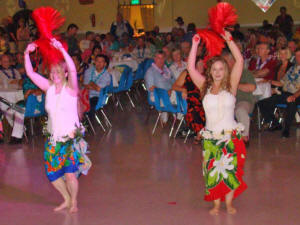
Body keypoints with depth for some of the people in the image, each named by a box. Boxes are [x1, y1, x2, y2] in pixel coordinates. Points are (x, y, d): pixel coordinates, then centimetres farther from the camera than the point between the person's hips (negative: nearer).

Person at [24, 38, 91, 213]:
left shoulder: (70, 88, -8)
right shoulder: (48, 87, 5)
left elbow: (73, 70, -26)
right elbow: (30, 73, 1)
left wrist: (61, 49, -32)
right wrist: (27, 54, -11)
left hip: (71, 137, -5)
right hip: (54, 138, 5)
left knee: (70, 173, -12)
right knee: (52, 173, 9)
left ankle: (74, 202, 14)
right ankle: (67, 199, 33)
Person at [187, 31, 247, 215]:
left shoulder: (231, 86, -1)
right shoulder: (206, 87, 4)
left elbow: (240, 60, -9)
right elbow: (191, 68, -2)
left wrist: (229, 40, -10)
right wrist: (195, 44, -8)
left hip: (231, 136, -1)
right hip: (211, 137, 1)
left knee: (230, 170, 2)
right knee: (213, 171, 4)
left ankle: (229, 203, 17)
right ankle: (216, 205, 16)